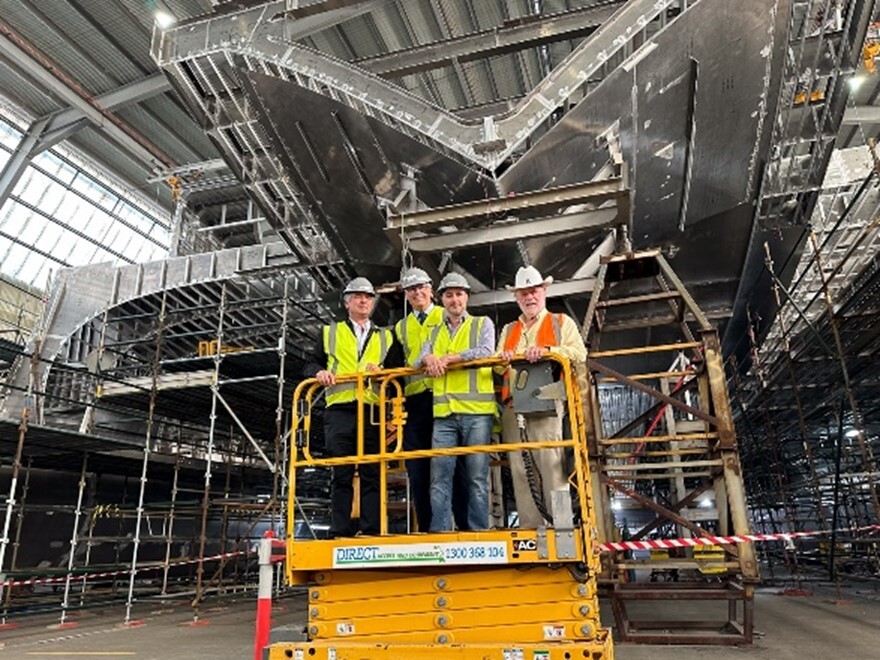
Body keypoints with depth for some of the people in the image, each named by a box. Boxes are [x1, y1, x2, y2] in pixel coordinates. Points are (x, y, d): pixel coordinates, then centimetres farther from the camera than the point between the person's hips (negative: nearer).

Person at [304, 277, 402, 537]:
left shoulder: (386, 337, 21)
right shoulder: (330, 332, 20)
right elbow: (311, 364, 17)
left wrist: (381, 372, -6)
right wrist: (319, 372, -6)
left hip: (373, 412, 1)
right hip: (339, 411, 0)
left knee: (372, 475, -1)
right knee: (341, 475, -1)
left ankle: (371, 531, 2)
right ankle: (340, 532, 4)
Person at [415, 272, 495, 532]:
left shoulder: (483, 324, 12)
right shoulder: (435, 332, 23)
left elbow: (486, 352, -6)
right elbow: (419, 360, 10)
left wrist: (447, 358, -10)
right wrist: (429, 359, -14)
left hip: (476, 411, -3)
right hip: (443, 413, 3)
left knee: (477, 477, -1)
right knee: (439, 476, -1)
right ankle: (439, 532, 4)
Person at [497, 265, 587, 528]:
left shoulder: (561, 322, 17)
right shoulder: (508, 331, 29)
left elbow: (579, 353, -1)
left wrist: (546, 351, -16)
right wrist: (501, 359, -7)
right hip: (513, 406, 4)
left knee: (551, 465, -10)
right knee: (520, 470, 2)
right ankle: (529, 527, 7)